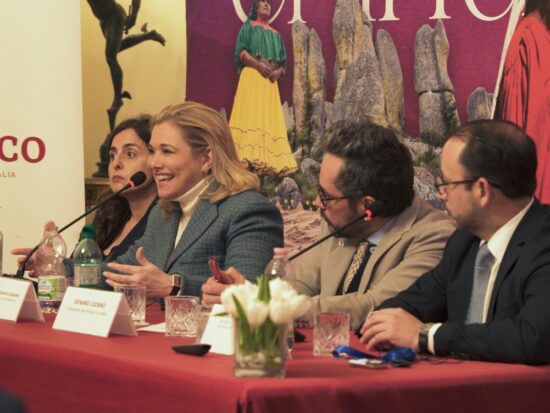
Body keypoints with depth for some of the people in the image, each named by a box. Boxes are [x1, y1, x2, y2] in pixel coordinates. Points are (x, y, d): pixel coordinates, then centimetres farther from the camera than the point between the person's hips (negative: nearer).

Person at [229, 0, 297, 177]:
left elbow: (283, 61, 20)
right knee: (250, 116, -16)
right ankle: (248, 156, -25)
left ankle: (269, 160, -7)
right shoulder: (248, 26, 10)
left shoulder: (275, 34, 24)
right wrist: (258, 65, -16)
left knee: (270, 119, -3)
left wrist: (278, 72, -3)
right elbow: (241, 51, -3)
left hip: (270, 82, 5)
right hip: (252, 76, -5)